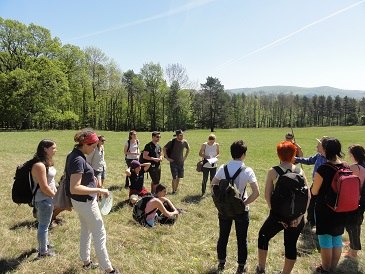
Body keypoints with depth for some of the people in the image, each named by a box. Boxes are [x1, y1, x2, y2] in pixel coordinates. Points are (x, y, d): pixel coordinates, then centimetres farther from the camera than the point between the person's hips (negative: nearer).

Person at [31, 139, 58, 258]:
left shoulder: (46, 162, 4)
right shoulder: (39, 165, -26)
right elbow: (44, 187, -25)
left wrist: (55, 191, 4)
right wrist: (56, 196, -12)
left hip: (48, 198, 10)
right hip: (44, 199, -10)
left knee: (44, 223, 25)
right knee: (44, 225, 6)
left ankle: (45, 243, 44)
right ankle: (43, 251, 22)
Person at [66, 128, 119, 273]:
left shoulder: (74, 155, 3)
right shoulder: (78, 160, -27)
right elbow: (74, 188, -32)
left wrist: (90, 179, 11)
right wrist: (98, 190, -28)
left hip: (81, 201, 10)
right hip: (85, 202, -10)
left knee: (86, 230, 24)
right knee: (100, 234, 3)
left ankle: (86, 261, 41)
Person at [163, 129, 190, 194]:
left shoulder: (184, 142, 0)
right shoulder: (172, 142, -13)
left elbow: (188, 149, 19)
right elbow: (164, 148, -6)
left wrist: (185, 157, 12)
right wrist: (167, 158, -8)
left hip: (181, 162, 5)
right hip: (173, 162, -4)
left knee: (179, 177, 10)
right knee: (175, 177, -8)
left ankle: (176, 189, 25)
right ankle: (173, 190, 6)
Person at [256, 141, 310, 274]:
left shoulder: (273, 171, -8)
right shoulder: (300, 171, 0)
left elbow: (267, 195, -11)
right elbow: (308, 195, -4)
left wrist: (276, 214, -7)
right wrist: (300, 216, -7)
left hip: (278, 214, -2)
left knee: (263, 236, 22)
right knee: (291, 245, 17)